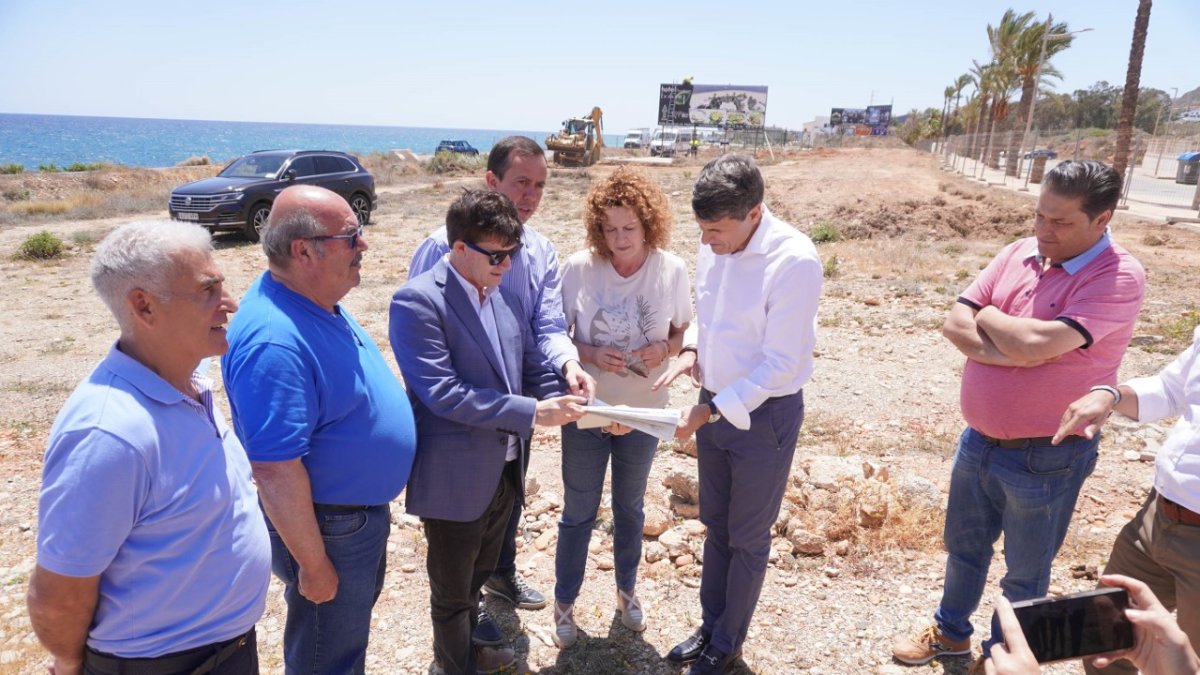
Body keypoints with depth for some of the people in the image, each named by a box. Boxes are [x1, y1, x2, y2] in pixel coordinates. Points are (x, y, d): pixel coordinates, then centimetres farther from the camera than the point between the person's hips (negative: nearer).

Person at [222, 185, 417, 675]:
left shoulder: (318, 302, -1)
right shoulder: (274, 341, -33)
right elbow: (276, 471, -29)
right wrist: (313, 565, -20)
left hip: (365, 510, 9)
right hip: (329, 528, -9)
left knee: (352, 631, 30)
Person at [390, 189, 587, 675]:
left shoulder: (502, 294, 4)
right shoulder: (417, 300, -19)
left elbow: (534, 367, 7)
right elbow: (442, 393, -25)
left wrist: (581, 408, -8)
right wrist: (531, 412, -26)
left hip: (505, 470, 7)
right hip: (454, 477, -7)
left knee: (476, 578, 28)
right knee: (452, 591, 16)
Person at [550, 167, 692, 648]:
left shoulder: (672, 270, -12)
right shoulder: (578, 268, -15)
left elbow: (684, 331, 2)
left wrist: (664, 348, -19)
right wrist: (591, 355, -24)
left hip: (644, 412, 2)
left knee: (629, 507, 22)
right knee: (578, 513, 13)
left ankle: (627, 590, 45)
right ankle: (564, 603, 35)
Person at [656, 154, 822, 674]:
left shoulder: (794, 261, -25)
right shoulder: (713, 245, -5)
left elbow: (780, 366, -22)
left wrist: (709, 412, -20)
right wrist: (691, 348, -8)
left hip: (764, 414, -6)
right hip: (715, 405, 6)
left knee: (747, 539, 13)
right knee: (716, 527, 22)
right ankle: (710, 624, 42)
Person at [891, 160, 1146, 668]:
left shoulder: (1117, 278, -20)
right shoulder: (1019, 252, -1)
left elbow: (1036, 343, -32)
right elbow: (955, 324, -6)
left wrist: (988, 314, -13)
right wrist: (1014, 352, -22)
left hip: (1045, 459, -6)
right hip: (978, 440, 6)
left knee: (1024, 574, 16)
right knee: (963, 544, 24)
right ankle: (951, 631, 46)